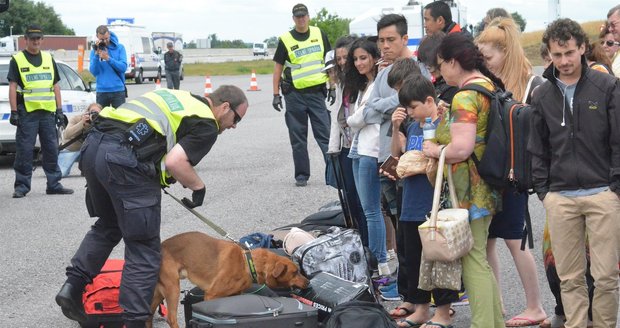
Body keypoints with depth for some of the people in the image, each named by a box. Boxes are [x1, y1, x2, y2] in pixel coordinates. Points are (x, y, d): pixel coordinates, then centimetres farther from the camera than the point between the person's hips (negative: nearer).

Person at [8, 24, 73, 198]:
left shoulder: (49, 59, 15)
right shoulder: (17, 60, 2)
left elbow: (56, 86, 17)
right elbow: (12, 86, -2)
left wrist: (59, 110, 10)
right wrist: (14, 112, -9)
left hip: (48, 112, 4)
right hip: (27, 112, -4)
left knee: (51, 148, 7)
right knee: (24, 150, -3)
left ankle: (54, 184, 14)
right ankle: (21, 186, 3)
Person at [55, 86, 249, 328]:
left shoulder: (179, 98, 28)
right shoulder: (206, 125, 3)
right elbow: (175, 162, -10)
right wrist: (198, 187, 6)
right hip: (125, 160, -8)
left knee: (108, 225, 29)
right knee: (144, 249, 2)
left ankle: (72, 286, 20)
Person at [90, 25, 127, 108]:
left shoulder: (119, 48, 2)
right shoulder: (94, 50, 6)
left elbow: (123, 67, -9)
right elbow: (94, 72, -5)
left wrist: (108, 58, -18)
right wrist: (96, 54, -14)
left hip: (118, 90, -1)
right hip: (101, 91, 1)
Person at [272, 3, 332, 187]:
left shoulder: (319, 34, 5)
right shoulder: (285, 40, 0)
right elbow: (278, 67, 4)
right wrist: (276, 94, 0)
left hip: (316, 93, 1)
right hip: (294, 95, -1)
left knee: (325, 135, -1)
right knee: (298, 138, 5)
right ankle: (301, 175, 13)